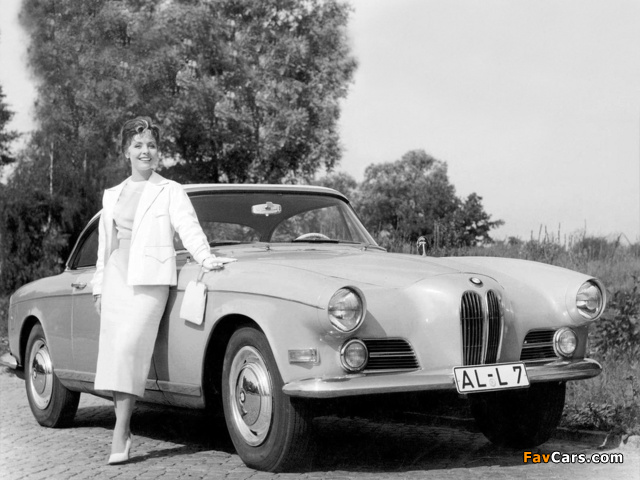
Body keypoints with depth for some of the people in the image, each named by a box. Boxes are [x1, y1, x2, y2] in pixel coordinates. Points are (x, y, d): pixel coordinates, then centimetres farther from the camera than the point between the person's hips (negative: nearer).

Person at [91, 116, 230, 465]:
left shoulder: (169, 191, 5)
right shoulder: (112, 195, 18)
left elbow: (188, 227, -9)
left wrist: (205, 258, -26)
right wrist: (99, 286, 18)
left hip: (150, 279, -5)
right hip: (116, 277, 5)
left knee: (130, 347, -18)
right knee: (114, 351, -2)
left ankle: (120, 431, -18)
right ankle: (124, 428, 6)